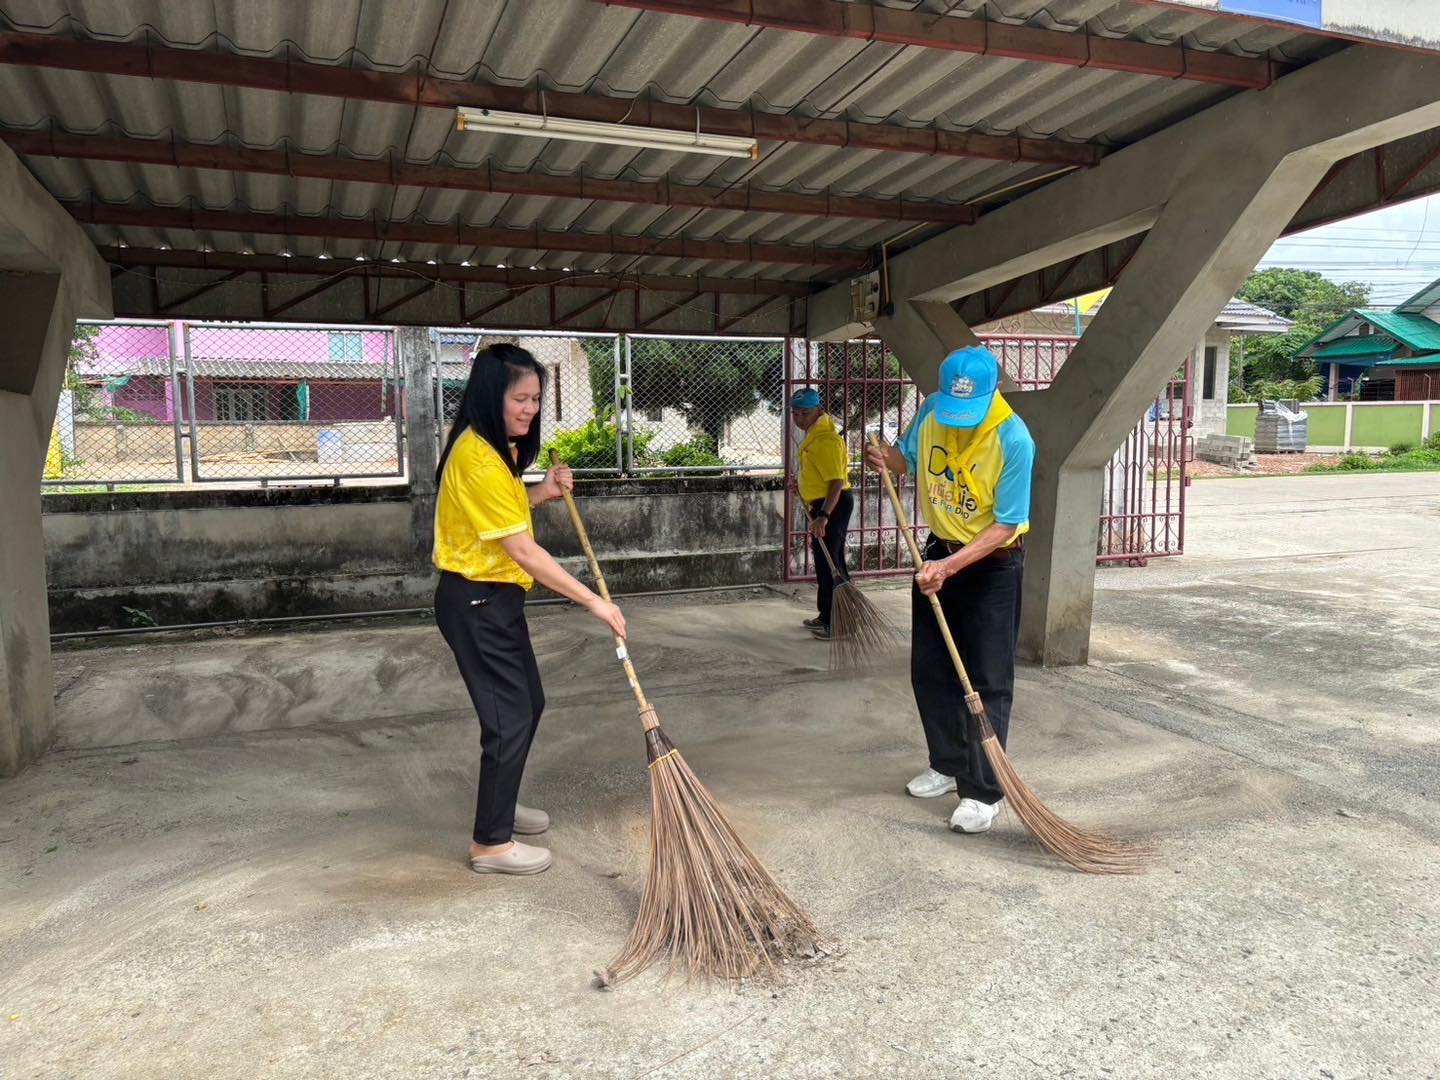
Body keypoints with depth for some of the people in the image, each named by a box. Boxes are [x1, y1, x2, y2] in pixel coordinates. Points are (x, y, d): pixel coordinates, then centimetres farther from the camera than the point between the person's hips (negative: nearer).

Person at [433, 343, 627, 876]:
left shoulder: (496, 447, 8)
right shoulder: (477, 457, -24)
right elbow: (524, 552, -26)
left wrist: (541, 493, 5)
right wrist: (593, 601, -23)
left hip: (495, 597, 10)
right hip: (476, 602, -10)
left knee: (528, 702, 19)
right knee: (509, 717, -3)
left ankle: (500, 805, 38)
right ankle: (491, 842, 12)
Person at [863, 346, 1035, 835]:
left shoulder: (1013, 439, -25)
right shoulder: (931, 411, -9)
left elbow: (1005, 525, -22)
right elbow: (911, 458, 11)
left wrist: (951, 566, -32)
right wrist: (888, 458, -12)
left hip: (992, 564, -6)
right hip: (939, 553, 6)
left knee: (988, 681, -2)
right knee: (929, 669, 12)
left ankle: (982, 791, 7)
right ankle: (948, 764, 29)